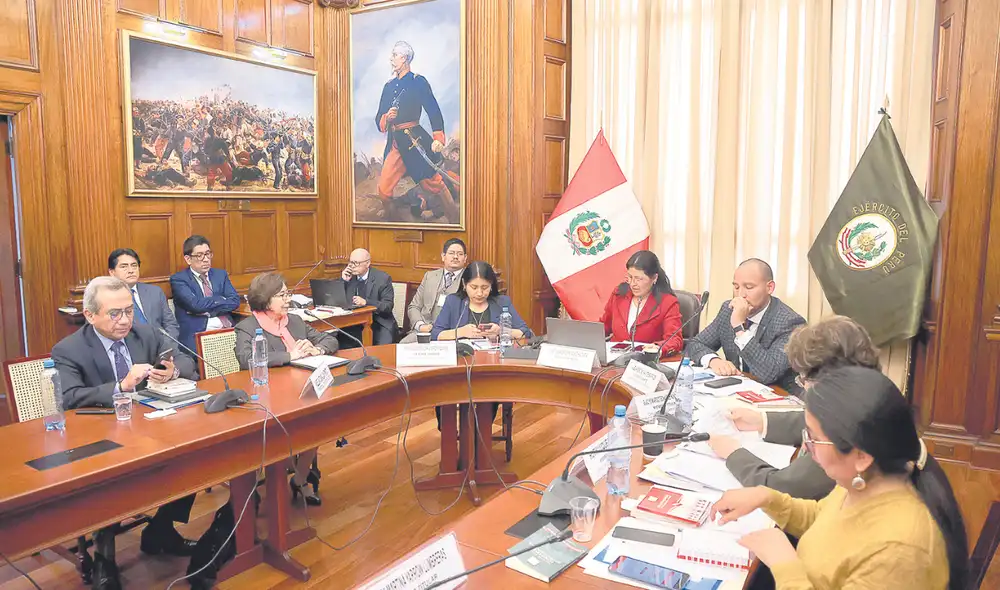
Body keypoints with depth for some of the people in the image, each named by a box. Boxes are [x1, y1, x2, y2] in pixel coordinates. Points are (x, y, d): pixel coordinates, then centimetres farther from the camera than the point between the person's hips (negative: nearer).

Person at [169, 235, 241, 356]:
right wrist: (222, 300, 0)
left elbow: (235, 301, 4)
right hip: (198, 336, -5)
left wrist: (207, 310, -7)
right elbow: (196, 304, -12)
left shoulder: (220, 274, 19)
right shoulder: (178, 279, 5)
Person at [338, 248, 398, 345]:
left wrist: (366, 302, -27)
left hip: (379, 323, -3)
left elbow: (388, 306, -13)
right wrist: (343, 281, -7)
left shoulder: (383, 278, -6)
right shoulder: (348, 276, 5)